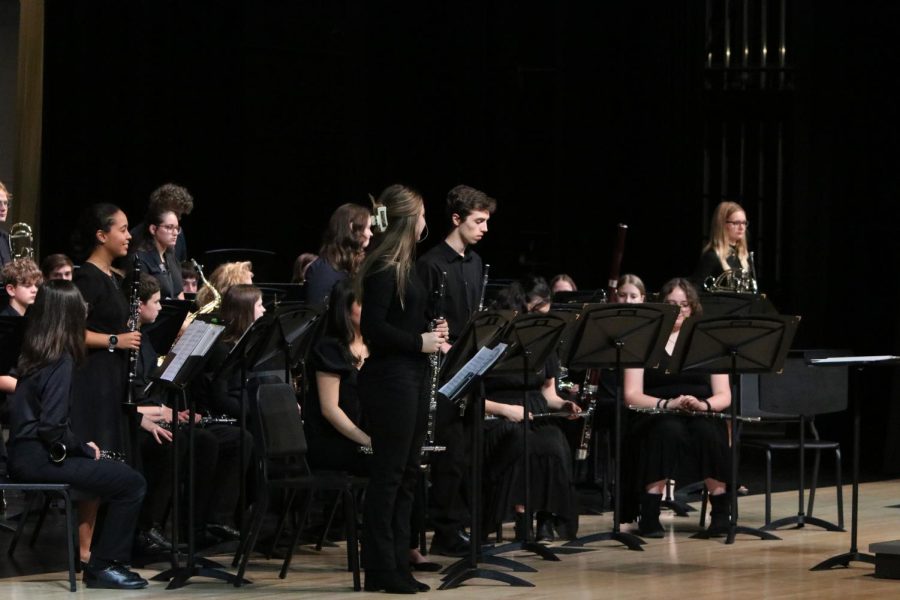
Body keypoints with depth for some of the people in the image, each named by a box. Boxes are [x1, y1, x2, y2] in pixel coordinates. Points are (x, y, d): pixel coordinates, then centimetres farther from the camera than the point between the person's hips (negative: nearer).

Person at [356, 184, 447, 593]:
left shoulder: (403, 266, 14)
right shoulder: (383, 268, -15)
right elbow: (373, 328, -21)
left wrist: (431, 333, 6)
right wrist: (419, 341, -17)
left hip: (410, 378, 10)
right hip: (389, 380, -10)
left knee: (407, 472, 11)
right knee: (388, 473, -5)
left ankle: (397, 564, 16)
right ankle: (380, 570, 1)